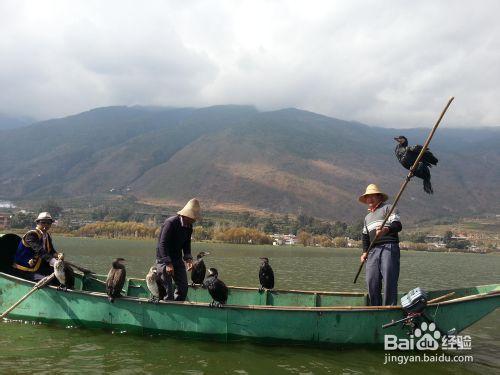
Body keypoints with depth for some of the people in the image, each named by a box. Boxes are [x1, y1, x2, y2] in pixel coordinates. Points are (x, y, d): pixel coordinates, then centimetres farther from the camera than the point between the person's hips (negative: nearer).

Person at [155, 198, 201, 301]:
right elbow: (162, 244, -25)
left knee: (183, 287, 7)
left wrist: (188, 258, -7)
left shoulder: (189, 226, 1)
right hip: (164, 259, -7)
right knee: (168, 288, -10)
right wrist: (168, 264, -31)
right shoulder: (170, 223, -22)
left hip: (177, 259, 8)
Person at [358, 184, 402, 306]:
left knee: (389, 280, -12)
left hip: (389, 247, -6)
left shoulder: (388, 208, 8)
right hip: (373, 250, 6)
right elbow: (365, 236, 27)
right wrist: (365, 252, 11)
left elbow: (398, 225, -6)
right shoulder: (367, 217, 29)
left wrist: (386, 229, -26)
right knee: (371, 281, 0)